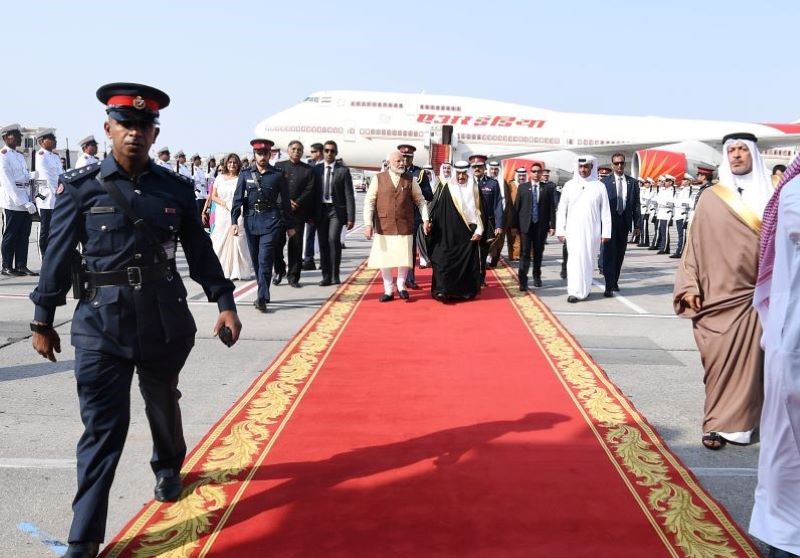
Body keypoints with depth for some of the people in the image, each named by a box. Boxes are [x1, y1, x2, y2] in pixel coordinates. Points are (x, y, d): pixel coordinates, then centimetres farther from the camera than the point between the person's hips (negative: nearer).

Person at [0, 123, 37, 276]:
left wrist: (30, 201, 4)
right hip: (12, 203, -7)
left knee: (24, 236, 8)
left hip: (25, 203, 7)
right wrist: (24, 203, -18)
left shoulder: (20, 156, 16)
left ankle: (21, 266, 14)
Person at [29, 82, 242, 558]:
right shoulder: (80, 187, -4)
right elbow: (58, 256, 0)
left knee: (163, 404, 20)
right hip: (100, 321, -2)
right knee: (102, 425, -1)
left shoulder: (177, 189, 1)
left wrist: (225, 302, 3)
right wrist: (43, 320, 4)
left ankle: (169, 470, 51)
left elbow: (201, 252, 6)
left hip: (164, 318, 2)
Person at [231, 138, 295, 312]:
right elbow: (237, 198, 4)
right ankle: (263, 294, 24)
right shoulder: (245, 174, 6)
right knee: (256, 260, 11)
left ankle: (262, 298, -10)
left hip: (270, 220, -3)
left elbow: (285, 201, 5)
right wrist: (234, 221, -6)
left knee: (265, 259, -11)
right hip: (251, 220, 3)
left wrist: (290, 226, 6)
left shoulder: (277, 175, 1)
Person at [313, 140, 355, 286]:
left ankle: (335, 275, -4)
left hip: (336, 210, -3)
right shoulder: (316, 170, 8)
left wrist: (351, 217, -8)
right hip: (321, 210, 3)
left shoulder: (343, 170, 0)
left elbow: (349, 196, -2)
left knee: (333, 239, -17)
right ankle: (326, 276, 12)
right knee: (323, 243, 4)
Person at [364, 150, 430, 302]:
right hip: (383, 226, 0)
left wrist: (426, 219, -3)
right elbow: (369, 201, -1)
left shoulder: (410, 179, 5)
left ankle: (401, 285, 24)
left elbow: (420, 200, 9)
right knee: (384, 259, 5)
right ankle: (388, 290, 20)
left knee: (404, 258, 1)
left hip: (405, 226, 0)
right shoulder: (378, 179, 1)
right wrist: (368, 224, -10)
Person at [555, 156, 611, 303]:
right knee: (576, 259, -8)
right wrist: (560, 231, 0)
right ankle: (575, 291, -8)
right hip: (573, 230, 0)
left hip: (592, 231, 0)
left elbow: (605, 211, 2)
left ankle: (585, 288, 22)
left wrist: (606, 232, -2)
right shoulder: (569, 186, 3)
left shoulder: (599, 187, 2)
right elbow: (561, 210, 5)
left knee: (587, 260, 8)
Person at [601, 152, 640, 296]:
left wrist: (636, 225, 5)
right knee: (609, 254, -7)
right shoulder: (605, 181, -2)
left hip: (624, 222, 4)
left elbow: (635, 205, 8)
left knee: (620, 254, 11)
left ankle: (615, 281, 23)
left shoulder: (632, 182, 7)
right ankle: (609, 286, -9)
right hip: (609, 221, -3)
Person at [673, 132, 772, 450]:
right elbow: (696, 243, 2)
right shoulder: (710, 198, 3)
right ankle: (718, 424, 9)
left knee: (748, 362, 2)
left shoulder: (769, 198, 7)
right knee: (718, 362, -2)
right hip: (717, 296, -1)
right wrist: (690, 286, -5)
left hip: (754, 296, 2)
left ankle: (734, 423, 16)